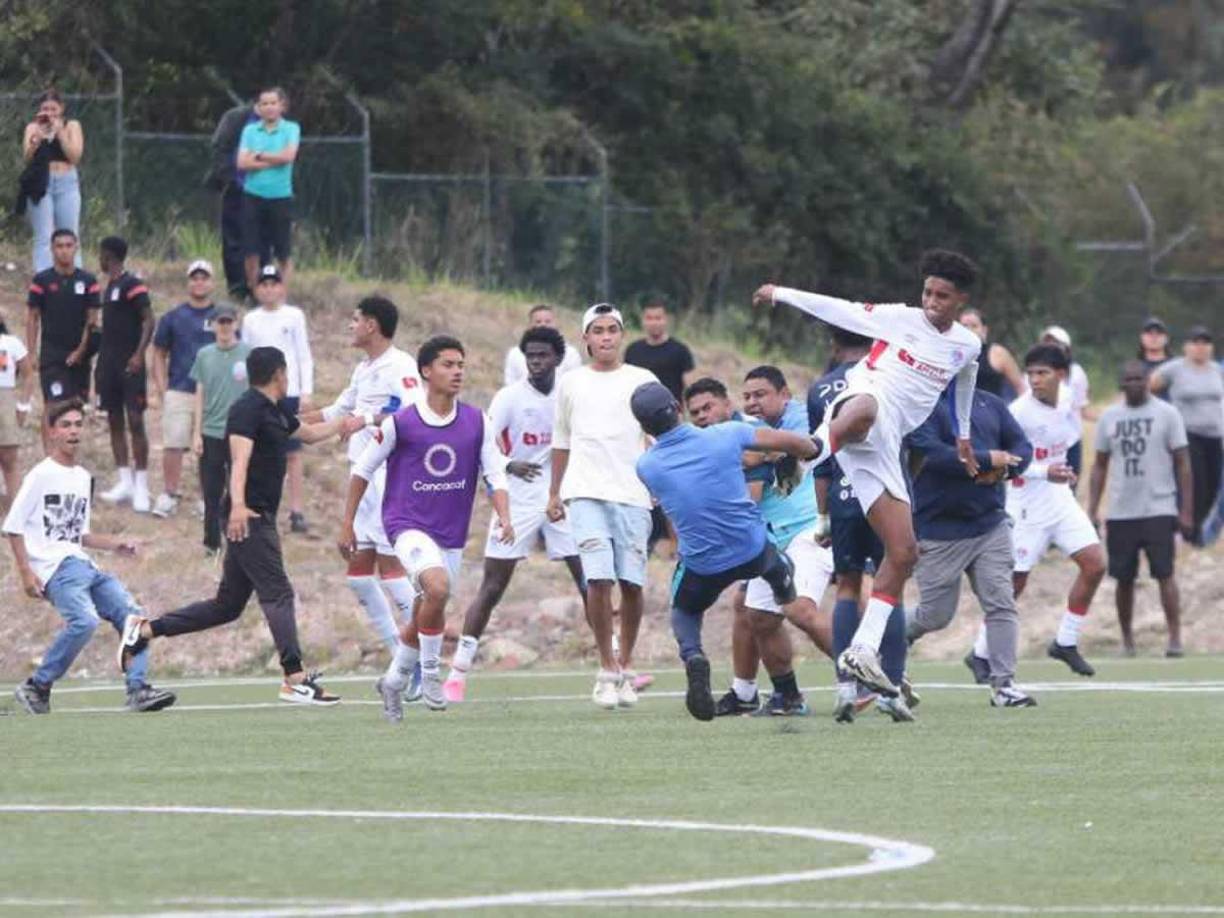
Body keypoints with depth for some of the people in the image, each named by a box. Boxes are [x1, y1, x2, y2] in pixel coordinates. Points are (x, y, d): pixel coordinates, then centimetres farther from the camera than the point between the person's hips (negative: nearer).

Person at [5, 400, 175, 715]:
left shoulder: (84, 477, 20)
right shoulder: (41, 475, -3)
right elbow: (13, 527, -5)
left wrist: (114, 544, 14)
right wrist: (26, 572, -14)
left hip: (83, 564, 8)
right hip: (54, 566, -8)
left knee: (130, 614, -4)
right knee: (84, 620, -28)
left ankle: (138, 689, -7)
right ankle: (36, 689, -16)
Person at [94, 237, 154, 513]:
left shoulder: (133, 285, -10)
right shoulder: (110, 286, 16)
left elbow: (148, 321, -17)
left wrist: (139, 355, -25)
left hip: (130, 365, -9)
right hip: (110, 363, 9)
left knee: (135, 422, -8)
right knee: (115, 422, 9)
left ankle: (141, 485, -8)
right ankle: (124, 482, 13)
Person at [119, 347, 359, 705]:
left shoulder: (276, 412, 18)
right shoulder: (248, 409, -11)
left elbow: (308, 432, 39)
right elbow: (240, 456, -26)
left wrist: (343, 424, 48)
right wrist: (238, 504, -39)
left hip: (258, 519, 10)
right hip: (248, 519, -10)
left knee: (227, 605, 11)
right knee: (278, 594, -13)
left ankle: (145, 630, 17)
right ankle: (295, 679, -18)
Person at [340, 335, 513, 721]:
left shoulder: (477, 423, 2)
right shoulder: (400, 423, -7)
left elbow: (496, 475, 3)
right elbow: (362, 471, 3)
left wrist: (504, 517, -15)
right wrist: (348, 524, 5)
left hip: (452, 533, 5)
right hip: (407, 525, -5)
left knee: (426, 616, 11)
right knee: (438, 586, -29)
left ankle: (395, 680, 35)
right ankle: (429, 673, -13)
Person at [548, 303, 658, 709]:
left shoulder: (643, 381, 9)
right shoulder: (571, 383, 14)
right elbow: (561, 443, 22)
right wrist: (554, 493, 21)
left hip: (633, 493, 0)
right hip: (586, 493, 0)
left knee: (632, 583, -2)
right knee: (598, 578, -14)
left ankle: (625, 666, 15)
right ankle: (607, 669, -7)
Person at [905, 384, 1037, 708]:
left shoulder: (991, 404, 11)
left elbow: (1022, 447, 10)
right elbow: (930, 453, -23)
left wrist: (1003, 470, -13)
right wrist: (987, 460, -17)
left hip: (991, 524, 5)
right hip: (939, 532, -5)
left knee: (1001, 603, -4)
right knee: (935, 614, 4)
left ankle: (1003, 684, -1)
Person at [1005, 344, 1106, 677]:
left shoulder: (1069, 406, 1)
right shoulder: (1019, 412, -20)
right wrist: (1044, 472, -31)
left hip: (1060, 499, 7)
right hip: (1027, 508, -7)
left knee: (1094, 565, 0)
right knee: (1014, 582, -4)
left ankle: (1066, 642, 13)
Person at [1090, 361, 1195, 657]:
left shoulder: (1166, 414, -1)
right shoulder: (1109, 418, 9)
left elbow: (1183, 464, -2)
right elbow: (1100, 466, 14)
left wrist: (1186, 511, -8)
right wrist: (1092, 510, 5)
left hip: (1158, 508, -3)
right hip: (1120, 512, 3)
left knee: (1164, 573, -11)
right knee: (1124, 579, 5)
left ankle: (1175, 638, -11)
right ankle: (1126, 640, 15)